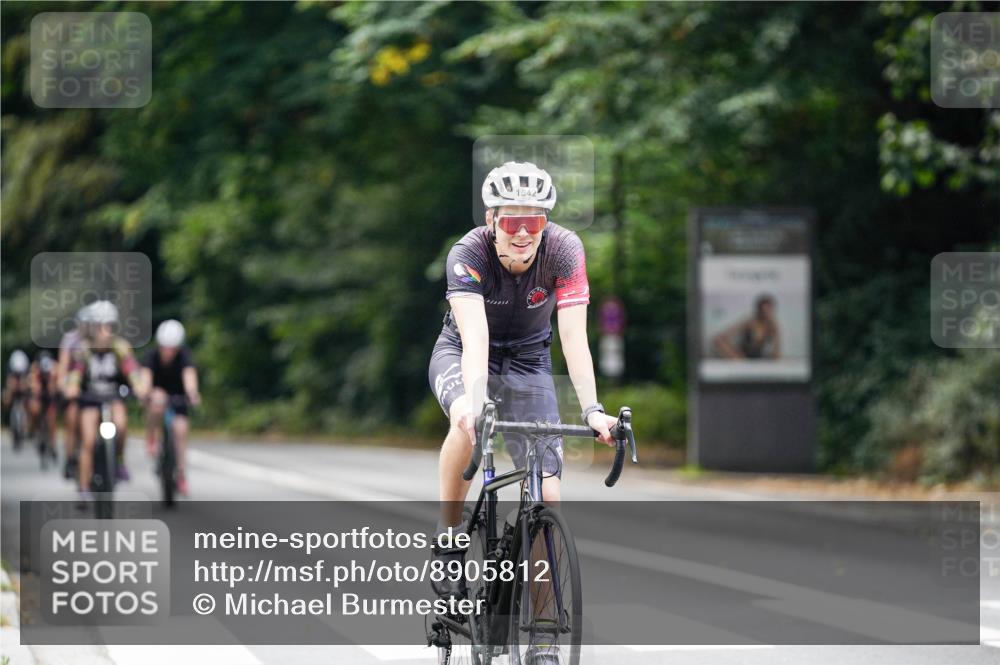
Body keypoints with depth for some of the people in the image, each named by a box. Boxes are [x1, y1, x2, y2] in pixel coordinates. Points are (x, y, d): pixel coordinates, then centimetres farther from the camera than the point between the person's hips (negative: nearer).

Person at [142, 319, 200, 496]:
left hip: (177, 395, 1)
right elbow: (145, 376, -42)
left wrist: (192, 392, -66)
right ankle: (150, 438, -18)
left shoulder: (183, 356, -27)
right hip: (159, 393, -1)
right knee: (157, 399, -37)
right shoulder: (152, 357, -26)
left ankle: (180, 473, 3)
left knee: (180, 429, -14)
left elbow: (189, 374, -45)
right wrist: (145, 391, -63)